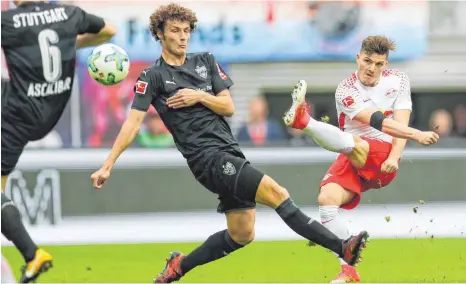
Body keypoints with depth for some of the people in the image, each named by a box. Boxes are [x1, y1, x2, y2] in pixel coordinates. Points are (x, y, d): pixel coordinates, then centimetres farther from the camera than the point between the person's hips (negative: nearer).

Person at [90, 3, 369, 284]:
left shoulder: (206, 61, 14)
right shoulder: (153, 77, -2)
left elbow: (229, 107, 12)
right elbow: (134, 123, -8)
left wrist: (201, 96, -7)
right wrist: (108, 165, -15)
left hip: (230, 152, 7)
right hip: (207, 158, -7)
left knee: (242, 234, 10)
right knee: (277, 193, -21)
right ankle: (342, 247, -24)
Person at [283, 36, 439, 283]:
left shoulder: (398, 81, 4)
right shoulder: (346, 91, -7)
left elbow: (400, 123, -4)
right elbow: (377, 122, -19)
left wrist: (394, 158, -22)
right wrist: (416, 135, -29)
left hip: (383, 158, -2)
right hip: (353, 160, 2)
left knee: (353, 143, -36)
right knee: (326, 199, -24)